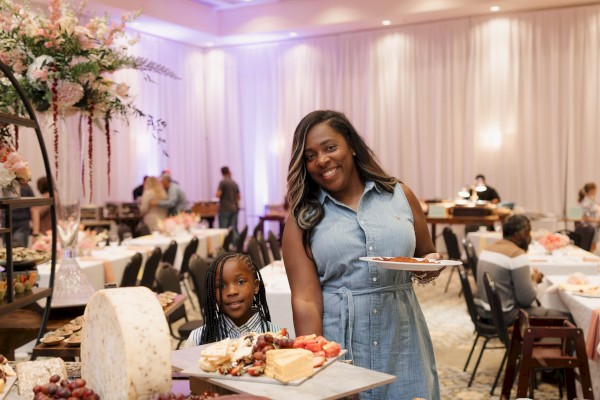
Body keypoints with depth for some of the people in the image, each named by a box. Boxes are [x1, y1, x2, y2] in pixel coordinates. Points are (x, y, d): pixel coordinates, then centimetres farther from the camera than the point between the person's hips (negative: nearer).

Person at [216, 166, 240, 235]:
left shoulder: (223, 182, -8)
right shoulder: (235, 183, 10)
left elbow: (218, 195, -13)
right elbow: (238, 197, 15)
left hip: (225, 209, -6)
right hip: (234, 209, 6)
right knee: (234, 229, 5)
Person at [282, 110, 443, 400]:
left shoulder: (400, 195, 5)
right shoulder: (301, 217, -1)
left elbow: (427, 255, 16)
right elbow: (305, 301, -8)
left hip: (402, 346, 2)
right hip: (336, 347, -2)